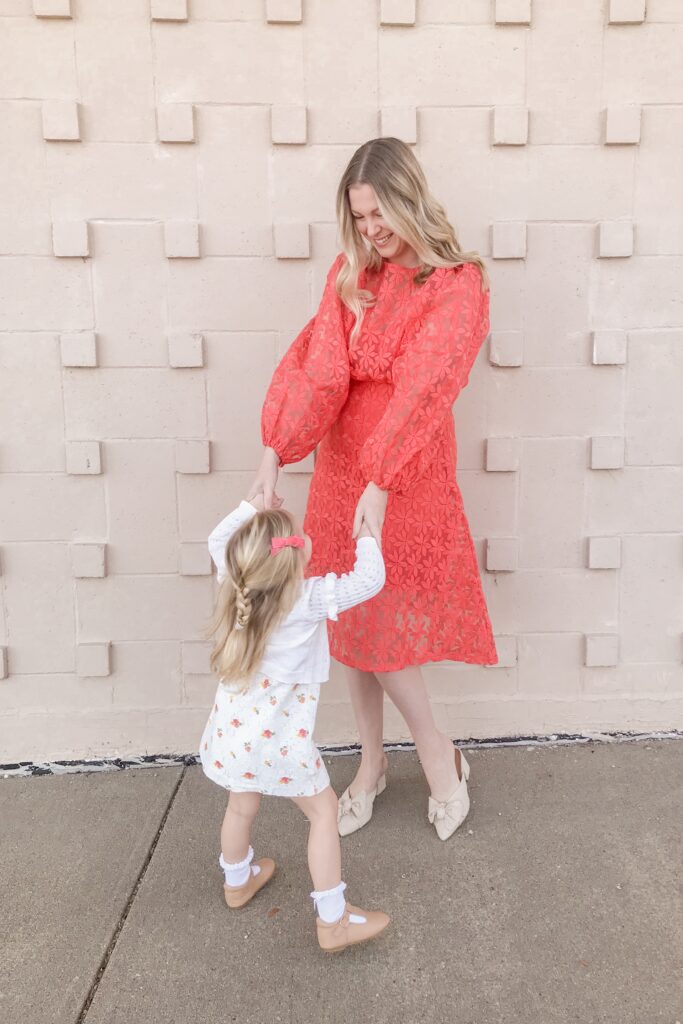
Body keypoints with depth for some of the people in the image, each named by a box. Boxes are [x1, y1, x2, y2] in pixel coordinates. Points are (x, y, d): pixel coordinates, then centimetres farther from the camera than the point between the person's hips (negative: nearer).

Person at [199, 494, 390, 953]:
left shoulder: (241, 585, -3)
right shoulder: (311, 598, -19)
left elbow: (218, 540, 15)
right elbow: (370, 580, -11)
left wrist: (252, 505, 17)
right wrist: (367, 536, 4)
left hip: (232, 731, 6)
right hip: (277, 739, -6)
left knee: (242, 805, 29)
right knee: (324, 810, 13)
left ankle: (238, 882, 54)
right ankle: (333, 921, 18)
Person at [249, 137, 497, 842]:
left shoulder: (458, 286, -8)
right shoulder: (350, 273, 6)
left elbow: (423, 386, -21)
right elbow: (317, 366, -8)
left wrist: (380, 483, -31)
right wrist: (275, 453, -21)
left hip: (407, 474, -5)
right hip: (340, 466, 5)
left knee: (378, 622, -1)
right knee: (350, 620, 11)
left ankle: (440, 756, 26)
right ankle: (371, 764, 31)